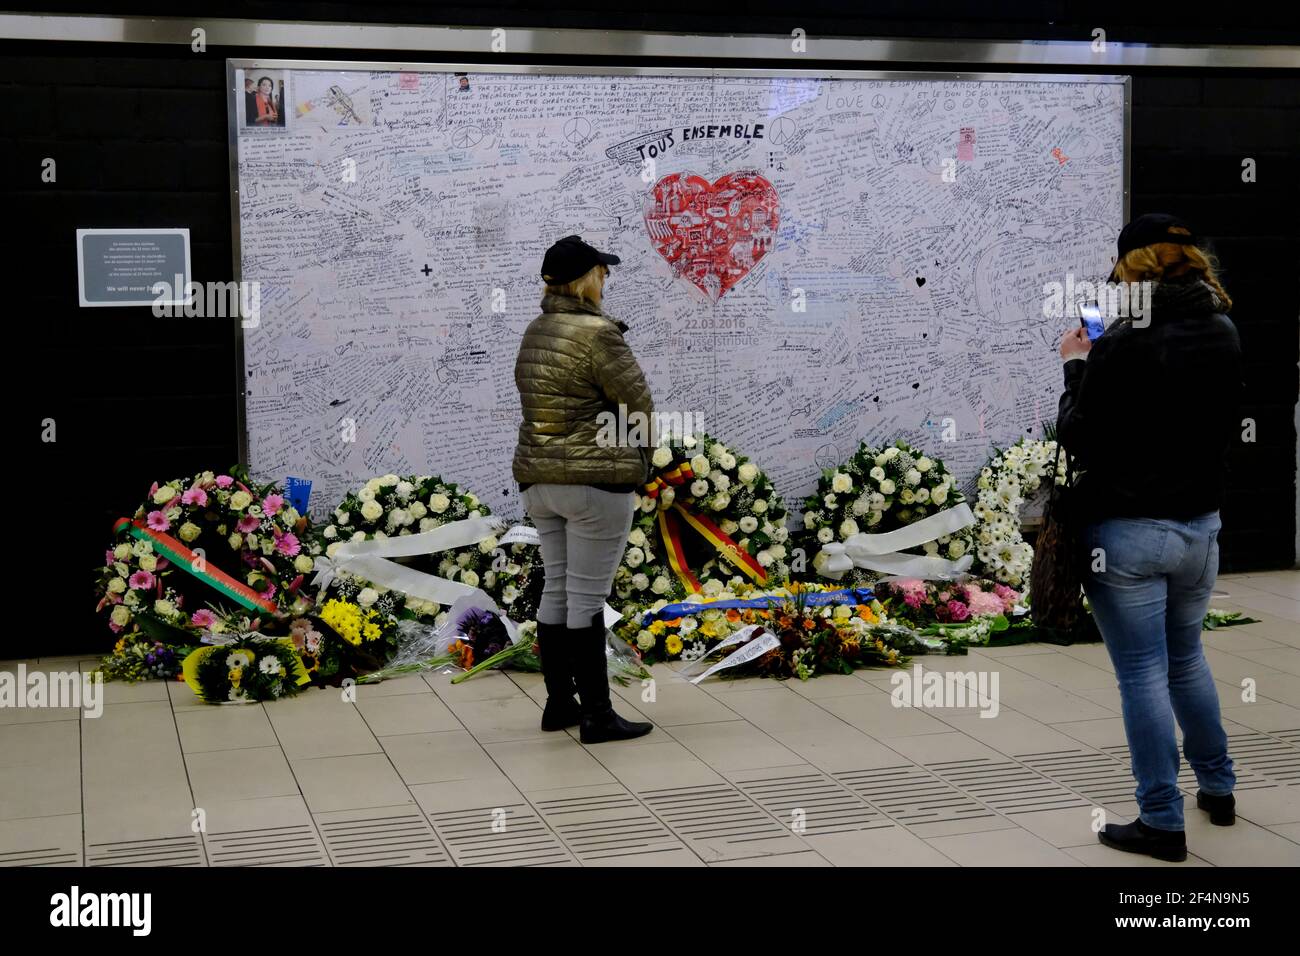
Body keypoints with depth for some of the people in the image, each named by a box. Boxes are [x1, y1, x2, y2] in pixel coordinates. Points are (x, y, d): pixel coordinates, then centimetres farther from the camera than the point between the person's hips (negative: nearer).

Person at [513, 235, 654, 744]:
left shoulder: (535, 332, 8)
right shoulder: (598, 334, -17)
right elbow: (638, 405, -11)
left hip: (541, 478, 8)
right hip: (597, 480, -8)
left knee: (557, 590, 14)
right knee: (587, 600, -3)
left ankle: (558, 703, 22)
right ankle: (597, 716, 4)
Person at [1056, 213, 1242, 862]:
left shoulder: (1125, 344, -19)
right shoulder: (1223, 336, 2)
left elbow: (1079, 439, -13)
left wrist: (1076, 366, 1)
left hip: (1128, 531, -6)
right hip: (1199, 524, 6)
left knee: (1142, 675, 2)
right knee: (1186, 657, 24)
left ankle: (1162, 822, 8)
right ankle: (1218, 787, 35)